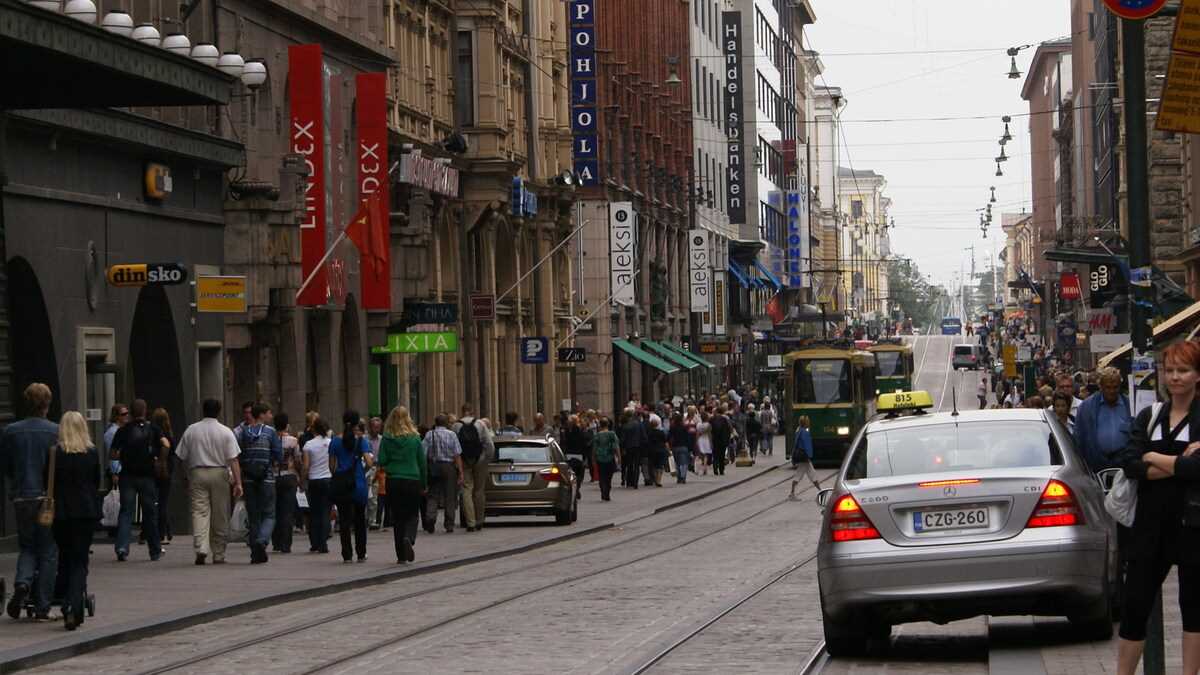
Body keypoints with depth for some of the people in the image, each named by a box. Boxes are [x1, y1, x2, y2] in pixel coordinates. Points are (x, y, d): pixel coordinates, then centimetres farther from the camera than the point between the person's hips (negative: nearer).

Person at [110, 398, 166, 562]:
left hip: (128, 475, 0)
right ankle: (155, 551, 16)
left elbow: (114, 455, -2)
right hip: (147, 476, 0)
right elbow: (165, 445, -16)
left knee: (126, 512, 1)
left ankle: (122, 547, -17)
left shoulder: (123, 431, 2)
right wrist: (162, 463, -3)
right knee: (150, 513, 8)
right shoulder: (153, 429, 0)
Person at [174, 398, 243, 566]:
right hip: (219, 473, -1)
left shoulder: (191, 430, 4)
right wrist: (238, 482, -8)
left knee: (199, 511, -3)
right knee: (220, 516, 7)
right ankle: (218, 555, 12)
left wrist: (187, 478, 19)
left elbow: (183, 457, 7)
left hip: (197, 473, 1)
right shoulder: (225, 432, -1)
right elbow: (233, 460, -8)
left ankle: (200, 548, -22)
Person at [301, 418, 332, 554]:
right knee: (325, 512, 3)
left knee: (313, 513, 10)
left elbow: (305, 466, -6)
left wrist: (303, 481, 5)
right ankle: (323, 544, -3)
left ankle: (314, 544, 11)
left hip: (313, 481, 0)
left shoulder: (309, 445, -4)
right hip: (328, 479, 0)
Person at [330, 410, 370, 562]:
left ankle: (347, 555, -3)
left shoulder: (335, 441, 1)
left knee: (344, 519, 4)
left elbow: (331, 465, 2)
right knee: (360, 519, 14)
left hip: (340, 483, 1)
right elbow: (368, 461, -13)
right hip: (358, 483, -1)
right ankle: (361, 554, 17)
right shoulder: (361, 441, -4)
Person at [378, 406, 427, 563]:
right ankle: (409, 538, -20)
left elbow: (381, 462, -4)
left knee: (397, 518, 9)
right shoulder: (415, 438, -2)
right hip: (413, 481, 0)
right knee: (412, 515, 10)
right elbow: (422, 462, 2)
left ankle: (401, 556, 7)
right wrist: (424, 484, 11)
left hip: (393, 481, 0)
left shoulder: (386, 439, -3)